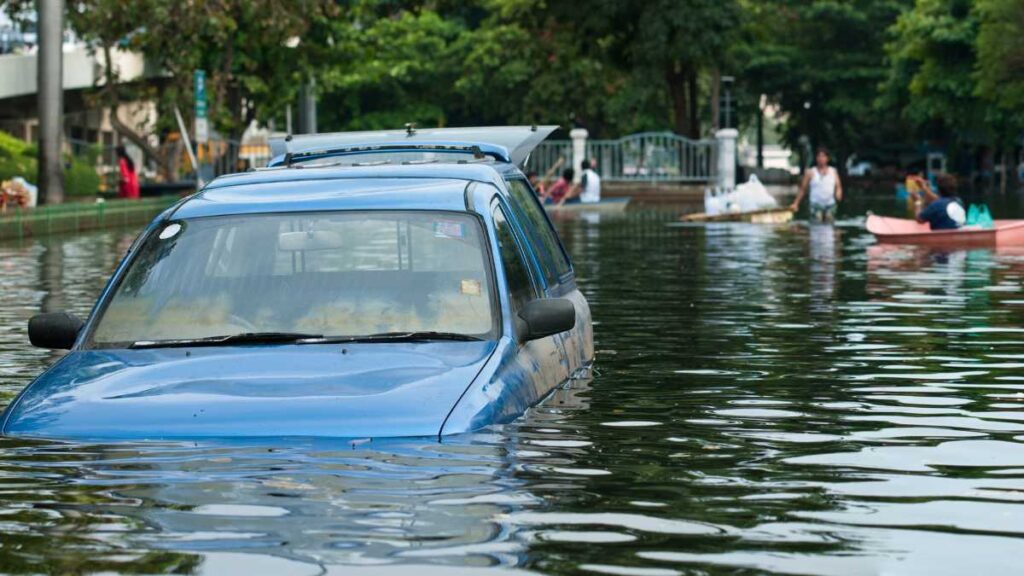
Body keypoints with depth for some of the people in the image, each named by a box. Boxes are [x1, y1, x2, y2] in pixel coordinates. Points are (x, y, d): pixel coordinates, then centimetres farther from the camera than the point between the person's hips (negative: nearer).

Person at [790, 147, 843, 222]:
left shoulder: (833, 172, 10)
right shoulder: (810, 173, 2)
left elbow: (838, 187, 11)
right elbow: (802, 189, 5)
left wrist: (838, 194, -12)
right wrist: (796, 203, 0)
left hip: (830, 205, 3)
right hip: (816, 205, -3)